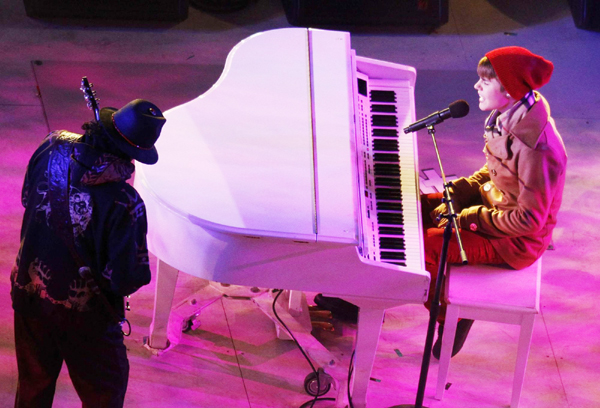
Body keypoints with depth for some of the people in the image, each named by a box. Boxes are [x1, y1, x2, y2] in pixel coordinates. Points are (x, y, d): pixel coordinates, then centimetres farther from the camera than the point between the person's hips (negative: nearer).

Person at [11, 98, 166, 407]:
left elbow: (28, 198, 4)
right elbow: (128, 279, -22)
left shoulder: (53, 147, -15)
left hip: (28, 292, 6)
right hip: (83, 312, -5)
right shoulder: (125, 204, -30)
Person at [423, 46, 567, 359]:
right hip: (492, 202, 9)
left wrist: (471, 219, -20)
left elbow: (530, 219, -27)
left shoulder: (536, 145, -33)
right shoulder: (506, 119, -5)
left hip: (517, 240, -9)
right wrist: (455, 195, -2)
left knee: (425, 244, -18)